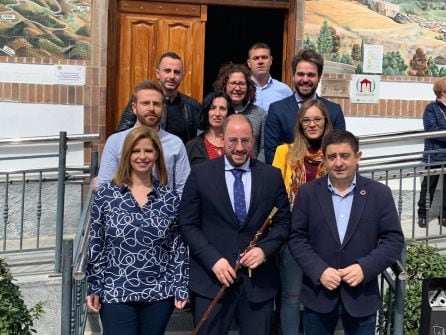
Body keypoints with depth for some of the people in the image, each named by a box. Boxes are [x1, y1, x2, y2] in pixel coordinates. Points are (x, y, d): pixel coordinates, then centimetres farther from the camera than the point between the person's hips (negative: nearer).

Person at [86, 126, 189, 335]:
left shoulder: (170, 198, 2)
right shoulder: (106, 194, -2)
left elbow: (178, 247, 4)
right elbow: (96, 245, 0)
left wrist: (181, 287, 0)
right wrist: (94, 287, -1)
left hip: (159, 294, 2)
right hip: (116, 294, -1)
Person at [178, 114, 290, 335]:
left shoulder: (272, 176, 5)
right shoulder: (200, 174, -1)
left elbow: (283, 222, 8)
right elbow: (187, 225, -2)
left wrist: (264, 249, -10)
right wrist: (214, 259, -12)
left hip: (258, 281, 2)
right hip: (211, 279, -1)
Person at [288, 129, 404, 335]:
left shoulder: (379, 193, -2)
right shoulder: (307, 192, -1)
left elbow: (394, 240, -3)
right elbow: (297, 238, -2)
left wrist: (365, 268, -16)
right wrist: (319, 271, -15)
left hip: (362, 294, 0)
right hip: (318, 293, 0)